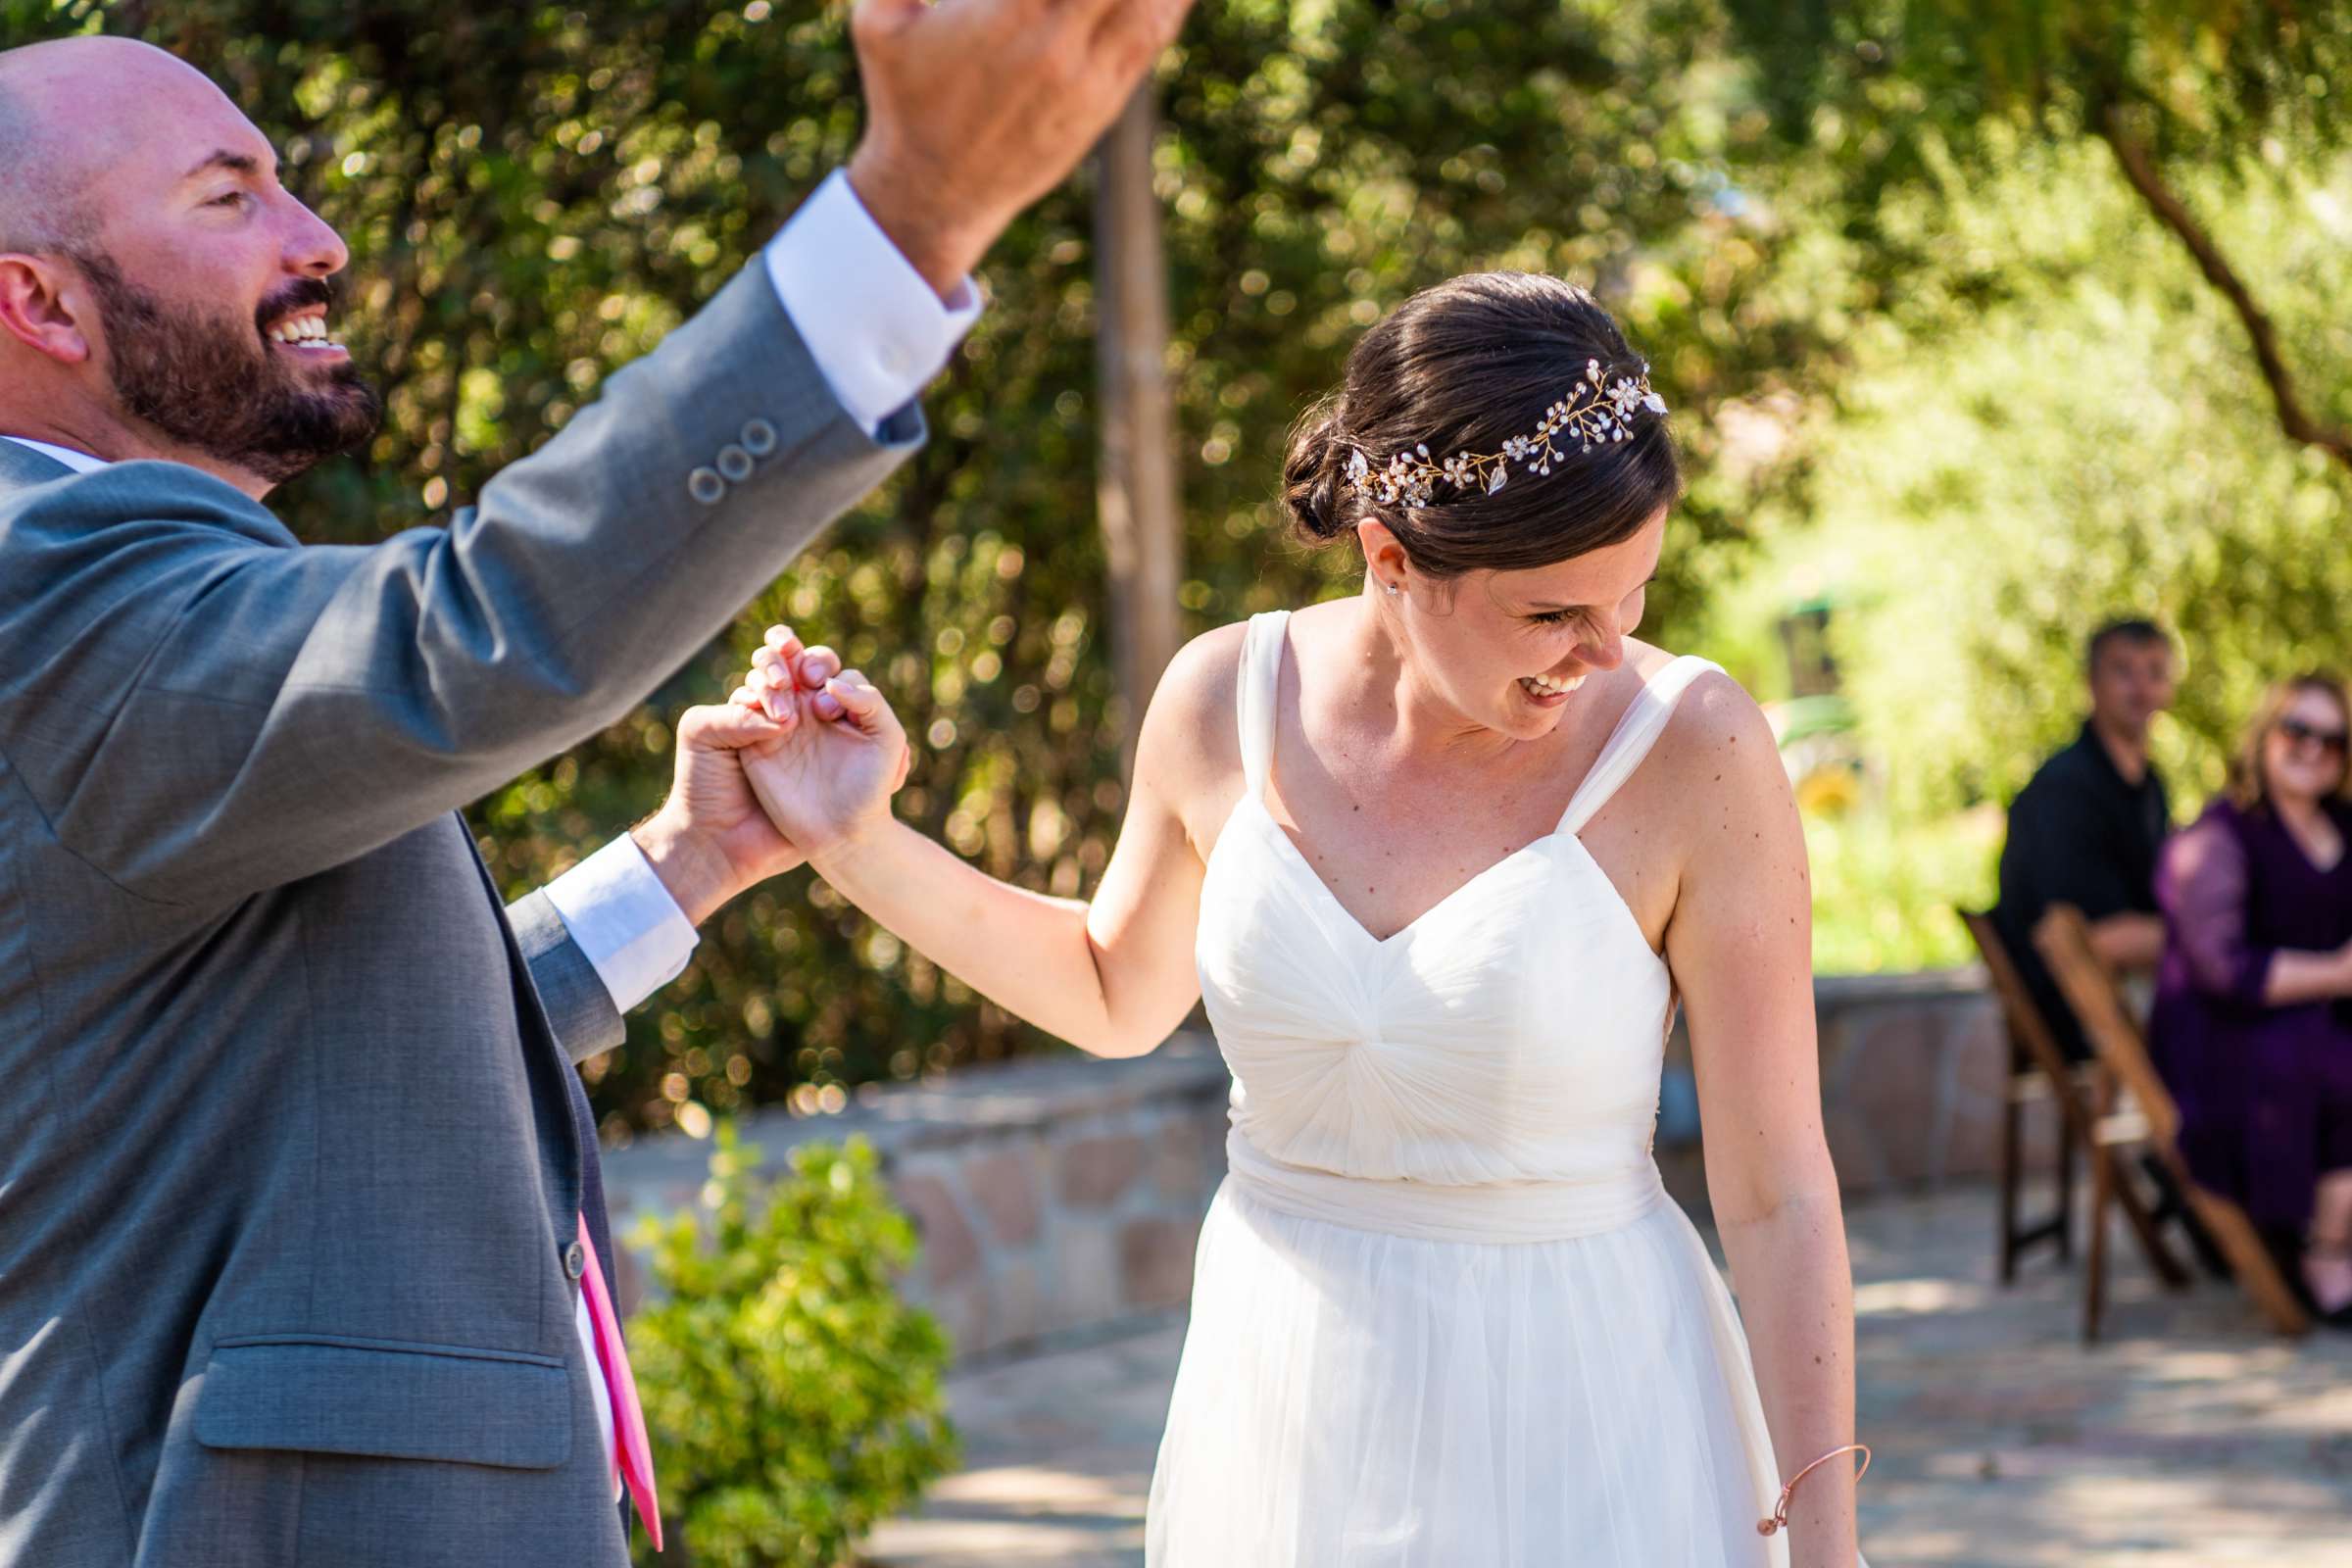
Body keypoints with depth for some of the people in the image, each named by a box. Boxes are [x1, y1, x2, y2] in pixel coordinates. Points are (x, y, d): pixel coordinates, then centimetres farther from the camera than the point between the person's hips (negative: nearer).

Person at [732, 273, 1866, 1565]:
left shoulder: (1691, 750, -16)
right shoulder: (1227, 701, -6)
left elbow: (1779, 1193, -11)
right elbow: (1121, 995, 15)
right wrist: (858, 843, 3)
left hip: (1578, 1423, -3)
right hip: (1288, 1407, 3)